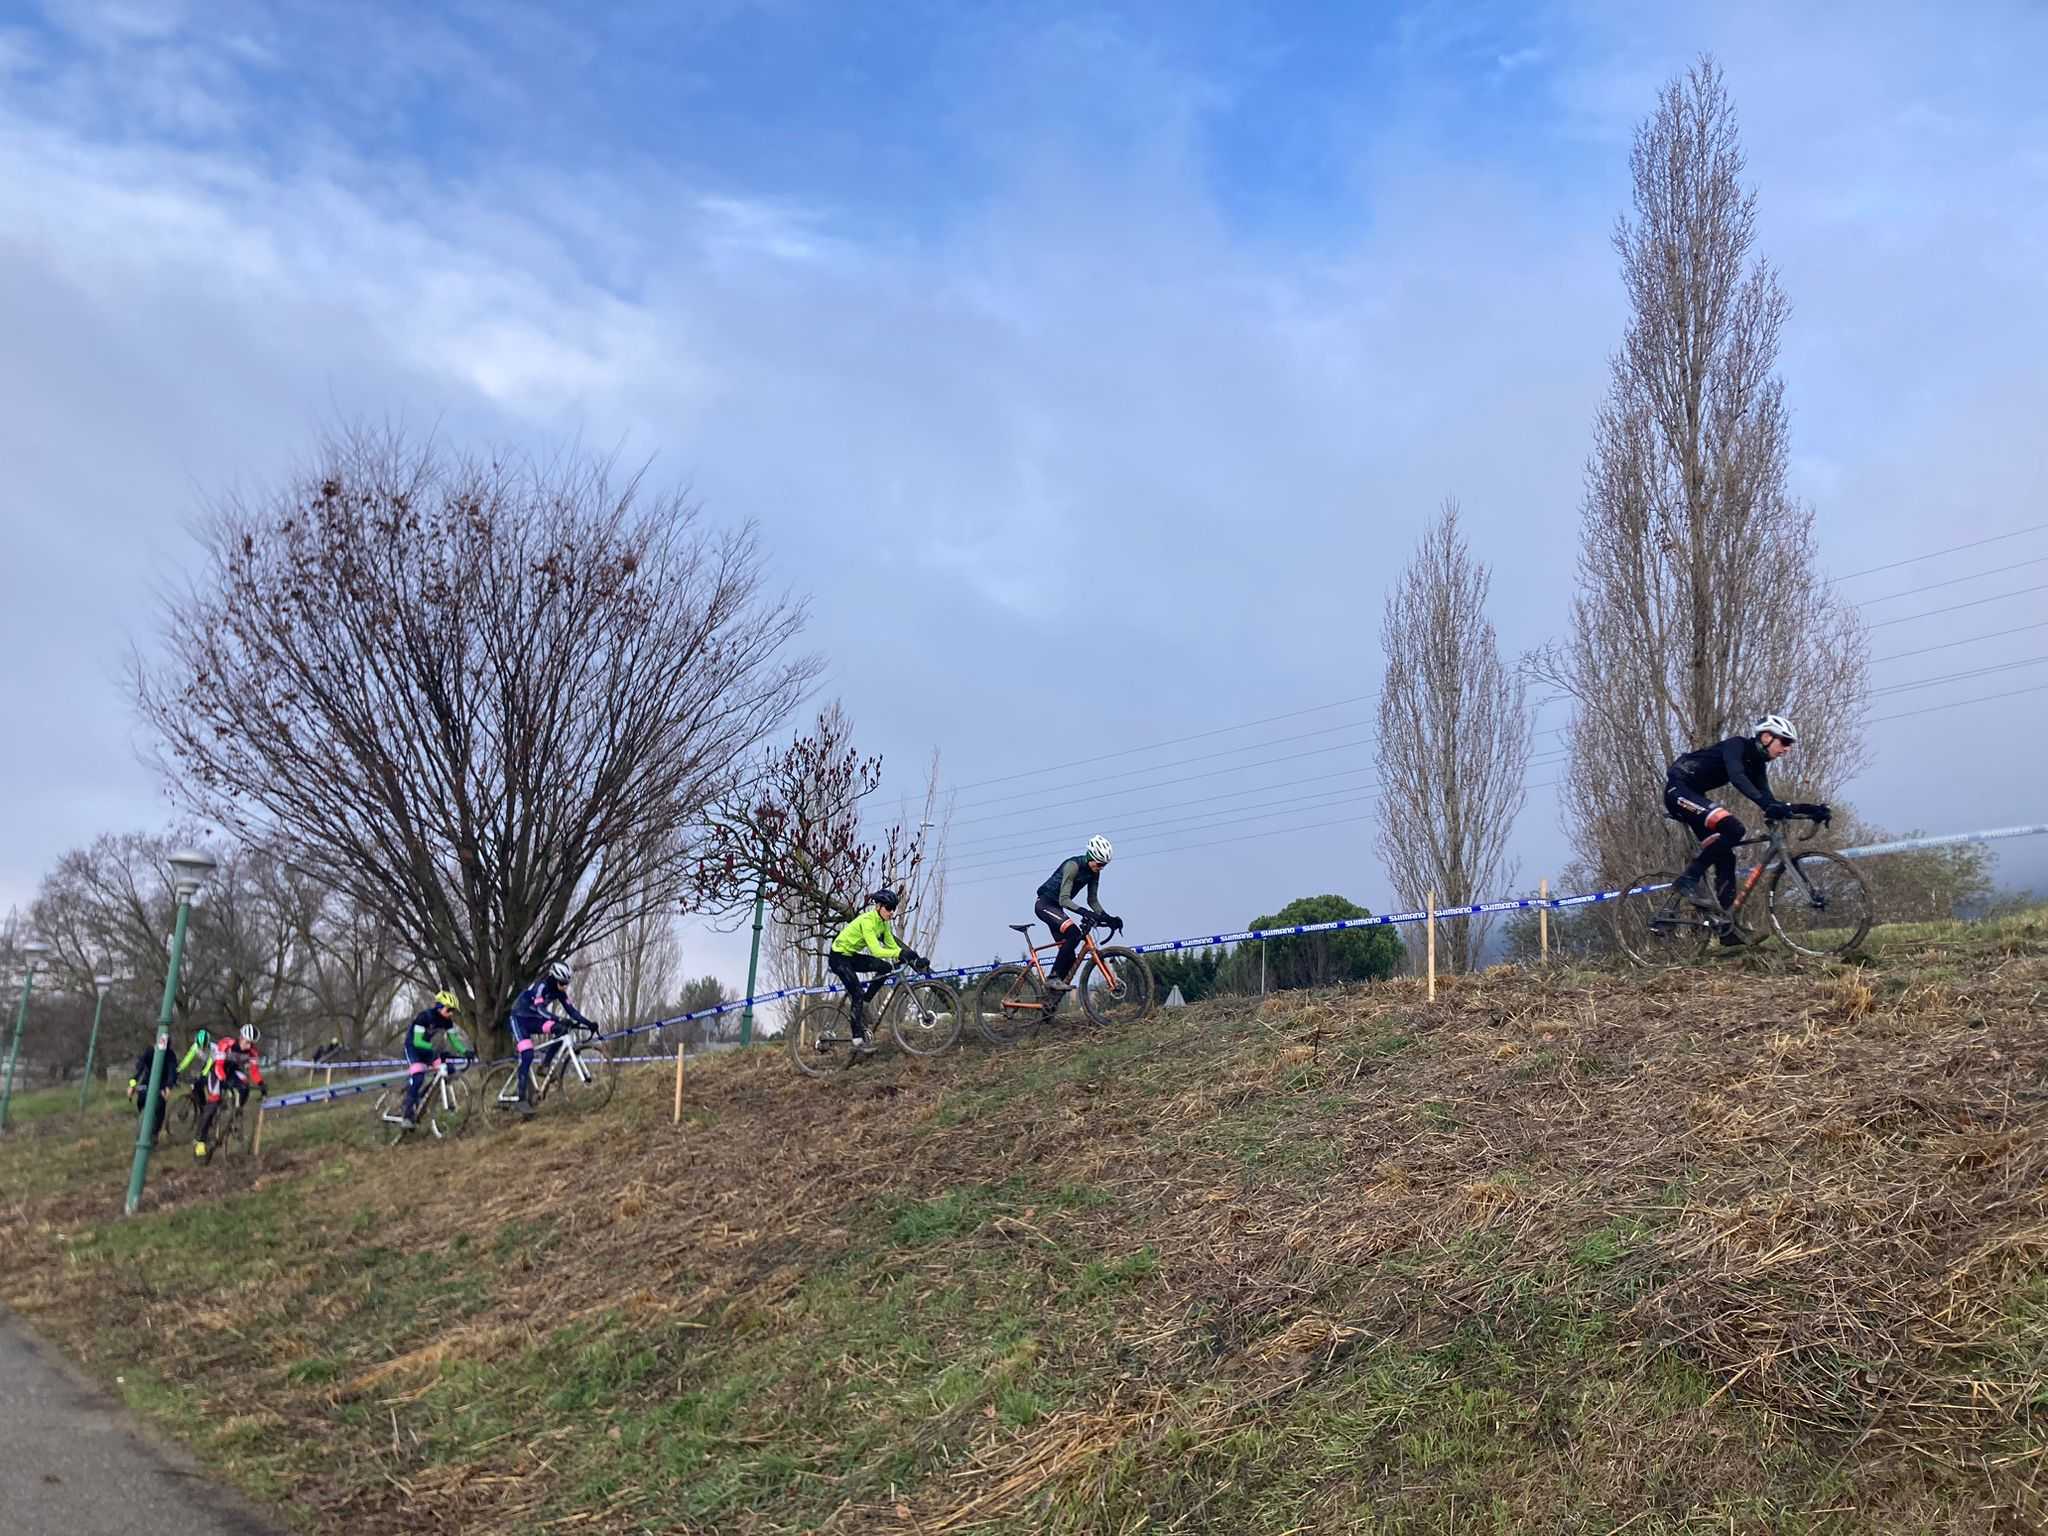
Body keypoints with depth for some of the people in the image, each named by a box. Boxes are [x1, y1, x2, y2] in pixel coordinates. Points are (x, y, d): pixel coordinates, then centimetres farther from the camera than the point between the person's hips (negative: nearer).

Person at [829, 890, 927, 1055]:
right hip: (839, 957, -8)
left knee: (885, 968, -8)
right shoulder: (867, 921, -26)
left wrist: (914, 961, -12)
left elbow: (892, 945, 1)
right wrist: (901, 952, -45)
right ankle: (858, 1041, -18)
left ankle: (860, 1004, 2)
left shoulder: (883, 923, 1)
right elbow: (876, 951, -35)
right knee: (858, 994, -19)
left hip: (852, 956, 8)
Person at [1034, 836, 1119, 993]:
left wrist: (1107, 918, -9)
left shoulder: (1094, 872, 0)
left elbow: (1093, 900, 5)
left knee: (1069, 956, 0)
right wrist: (1084, 911, -44)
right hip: (1045, 904, -9)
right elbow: (1064, 899, -30)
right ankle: (1053, 978, -26)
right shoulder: (1073, 866, -24)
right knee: (1073, 933, -30)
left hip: (1056, 908, 9)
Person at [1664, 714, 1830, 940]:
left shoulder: (1757, 764, 10)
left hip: (1694, 795, 9)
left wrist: (1808, 809, -4)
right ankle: (1689, 880, -19)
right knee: (1733, 829, -27)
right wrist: (1767, 805, -44)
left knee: (1725, 858, 2)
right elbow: (1737, 777, -33)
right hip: (1678, 789, -9)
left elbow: (1769, 801, 7)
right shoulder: (1737, 745, -14)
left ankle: (1728, 928, 3)